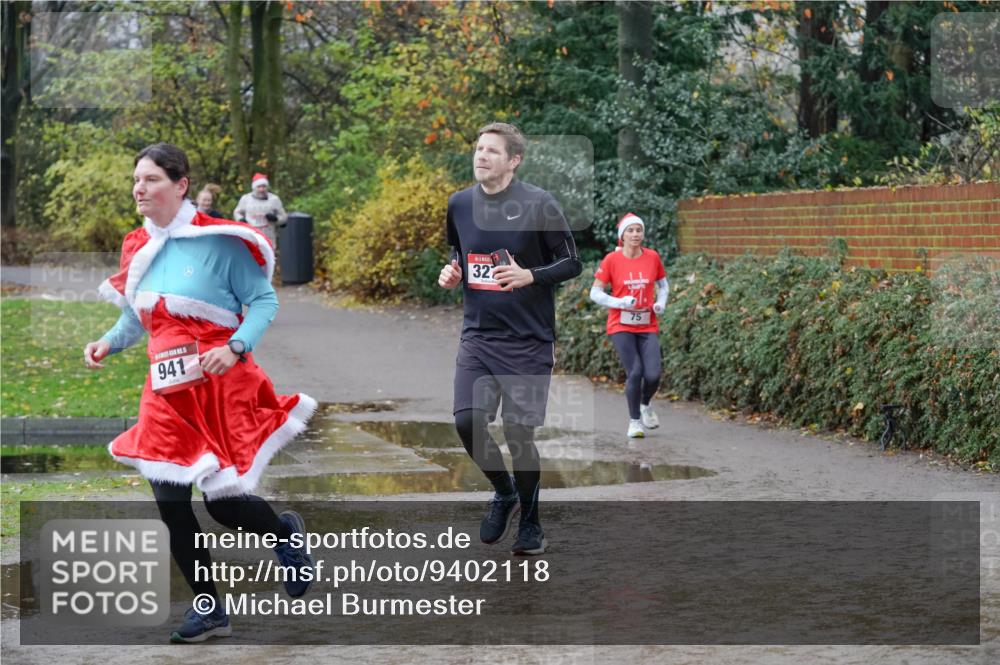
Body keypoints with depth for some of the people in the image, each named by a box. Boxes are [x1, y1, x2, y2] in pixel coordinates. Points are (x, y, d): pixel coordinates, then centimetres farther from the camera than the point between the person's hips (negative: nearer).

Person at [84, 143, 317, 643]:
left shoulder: (218, 240, -11)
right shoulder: (137, 247, 7)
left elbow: (264, 301, -8)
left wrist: (234, 348, -21)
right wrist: (108, 342, -2)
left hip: (221, 385, -6)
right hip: (166, 391, 6)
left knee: (222, 500, -6)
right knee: (170, 503, 1)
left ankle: (286, 534, 30)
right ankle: (208, 610, 17)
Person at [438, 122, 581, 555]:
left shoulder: (539, 204, -10)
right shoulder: (459, 204, 5)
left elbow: (572, 263, -5)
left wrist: (529, 276, -21)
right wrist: (452, 274, 1)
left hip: (527, 340, -4)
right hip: (477, 334, 4)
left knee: (519, 433, -2)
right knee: (467, 422, -8)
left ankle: (530, 524, 20)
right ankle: (504, 494, 20)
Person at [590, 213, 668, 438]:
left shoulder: (652, 257, 2)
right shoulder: (611, 260, -5)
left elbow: (663, 284, 18)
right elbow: (595, 293, -3)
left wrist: (661, 302, -2)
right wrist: (619, 302, -18)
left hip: (647, 326, 2)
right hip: (621, 326, -2)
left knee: (653, 375, -10)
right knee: (635, 372, -13)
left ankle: (645, 404, 24)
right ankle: (635, 421, 6)